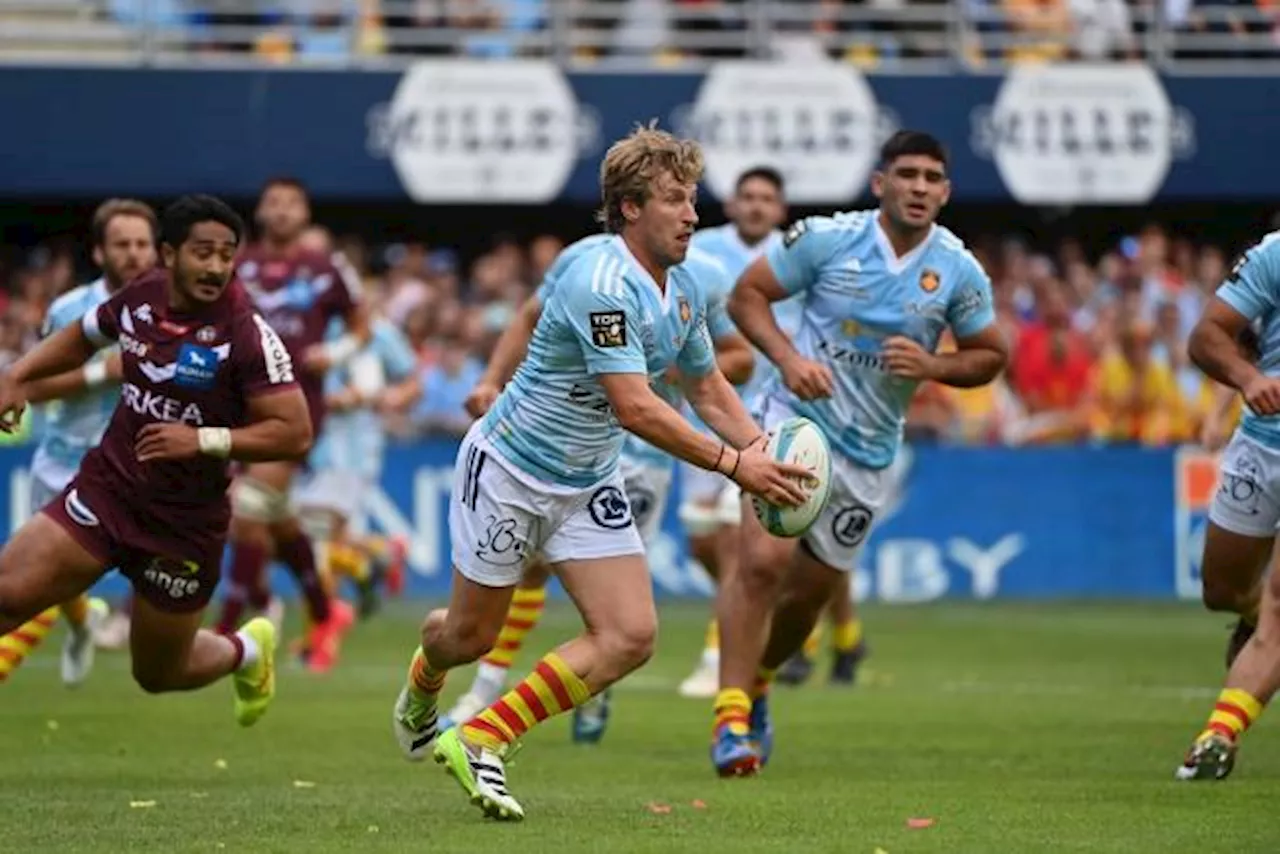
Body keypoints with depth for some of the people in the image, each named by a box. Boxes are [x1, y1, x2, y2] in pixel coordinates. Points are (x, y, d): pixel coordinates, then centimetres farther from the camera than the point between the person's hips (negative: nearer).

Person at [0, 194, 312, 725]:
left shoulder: (247, 335, -17)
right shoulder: (138, 299, -2)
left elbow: (294, 433, -19)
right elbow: (81, 338, 20)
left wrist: (203, 440, -28)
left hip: (187, 521, -3)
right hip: (105, 490, 4)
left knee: (159, 675, 14)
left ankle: (246, 651, 45)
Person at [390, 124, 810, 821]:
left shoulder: (683, 291, -1)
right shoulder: (603, 285, -28)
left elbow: (707, 387, 13)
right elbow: (635, 408, -34)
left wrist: (762, 450, -5)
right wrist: (732, 464, -34)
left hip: (589, 487, 7)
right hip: (508, 472, -7)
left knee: (630, 636, -10)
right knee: (471, 635, 7)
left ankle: (483, 741, -3)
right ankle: (421, 687, 46)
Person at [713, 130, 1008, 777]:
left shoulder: (958, 271, -4)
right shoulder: (826, 238, -10)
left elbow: (990, 355, 7)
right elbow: (746, 294, -2)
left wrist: (932, 366, -13)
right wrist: (787, 358, -18)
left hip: (869, 452, 4)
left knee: (811, 591, 13)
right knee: (763, 560, -22)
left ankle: (756, 682, 42)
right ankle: (732, 717, -16)